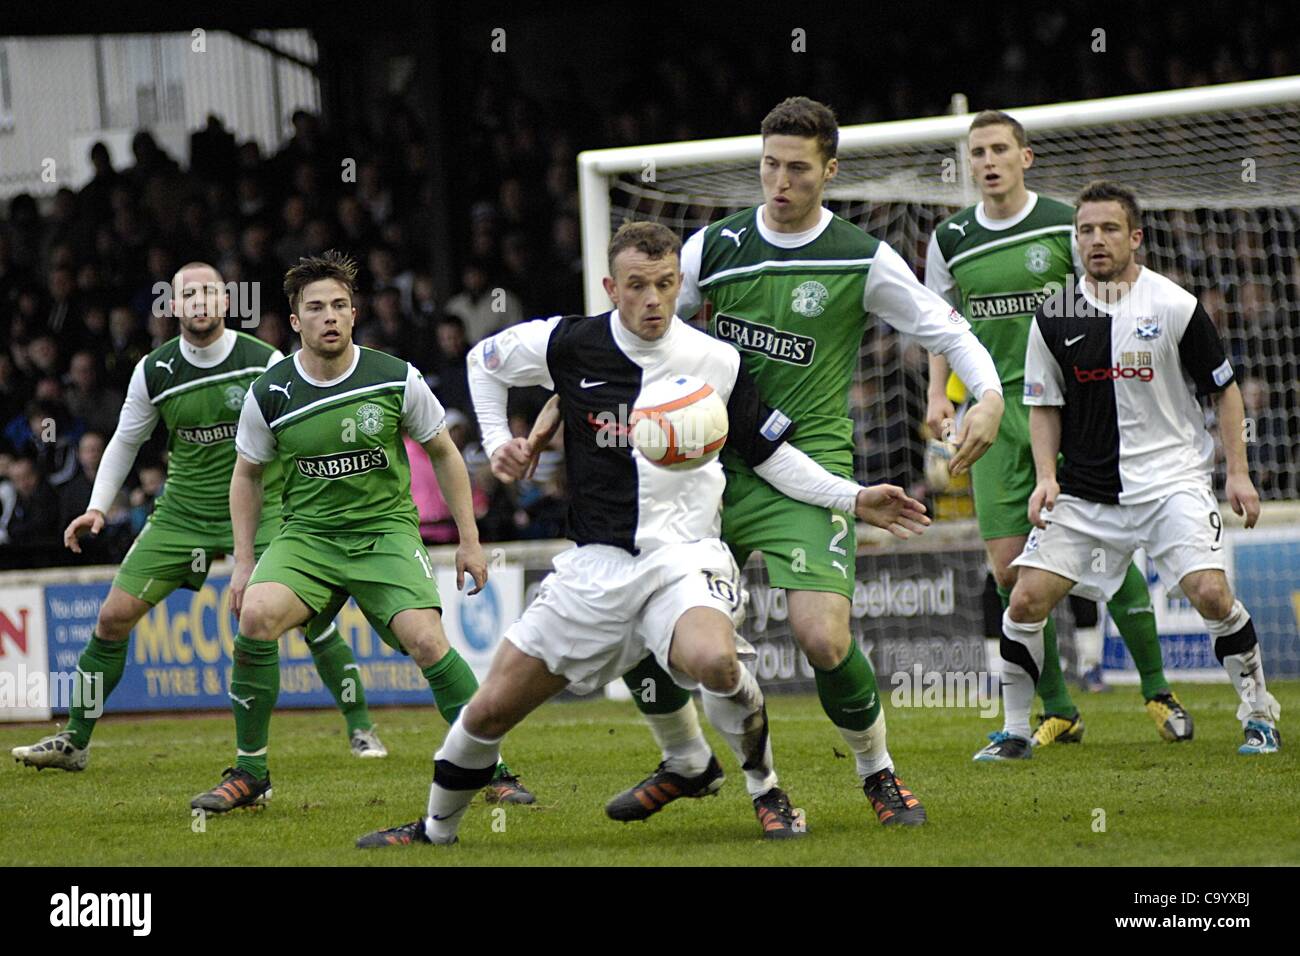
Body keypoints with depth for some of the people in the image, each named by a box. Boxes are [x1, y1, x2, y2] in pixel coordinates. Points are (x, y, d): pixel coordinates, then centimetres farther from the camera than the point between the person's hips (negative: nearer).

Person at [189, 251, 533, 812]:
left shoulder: (397, 379, -7)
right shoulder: (268, 394, -5)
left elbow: (443, 454, 7)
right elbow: (247, 475, 11)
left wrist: (469, 540, 5)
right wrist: (243, 561, 6)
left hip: (386, 531, -1)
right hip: (306, 534, 1)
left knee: (426, 641, -23)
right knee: (256, 616, -26)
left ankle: (492, 771, -5)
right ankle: (250, 775, -10)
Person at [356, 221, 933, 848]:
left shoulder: (715, 362, -2)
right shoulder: (570, 344, -2)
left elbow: (770, 454, 8)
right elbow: (483, 361, 17)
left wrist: (853, 498, -2)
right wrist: (497, 441, 6)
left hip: (684, 555, -2)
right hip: (597, 562, 2)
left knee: (712, 660, -36)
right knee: (491, 708, 1)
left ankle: (765, 789, -10)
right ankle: (435, 829, 28)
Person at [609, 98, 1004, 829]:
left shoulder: (863, 261, -5)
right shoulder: (715, 246, 3)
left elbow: (947, 330, 3)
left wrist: (989, 397, -15)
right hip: (713, 461, 3)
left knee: (824, 638, -20)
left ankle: (877, 769, 8)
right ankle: (686, 759, 24)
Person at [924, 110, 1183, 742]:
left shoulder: (1064, 226, -2)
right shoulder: (950, 240, 6)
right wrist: (938, 394, 7)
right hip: (996, 411, 3)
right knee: (1008, 568, -4)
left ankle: (1157, 691, 12)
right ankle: (1057, 712, 7)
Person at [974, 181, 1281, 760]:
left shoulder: (1175, 306, -6)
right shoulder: (1054, 317, 1)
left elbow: (1224, 388, 4)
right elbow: (1043, 405, 11)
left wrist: (1238, 472, -1)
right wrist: (1046, 477, -3)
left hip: (1171, 478, -3)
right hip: (1085, 489, 3)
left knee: (1209, 592, -19)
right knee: (1026, 600, -8)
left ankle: (1258, 712, 2)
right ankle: (1013, 731, 9)